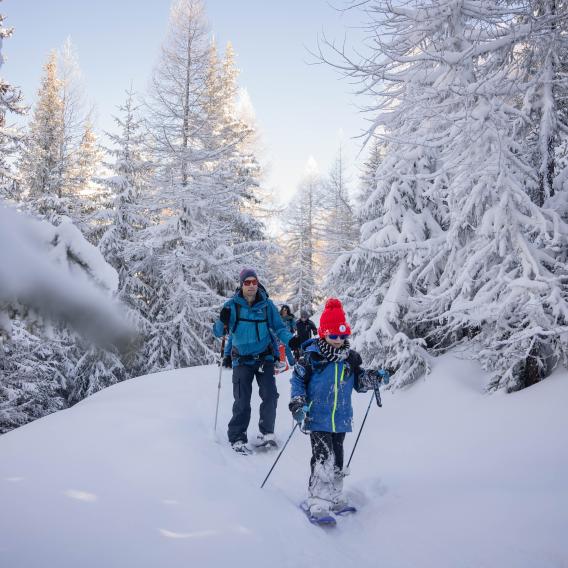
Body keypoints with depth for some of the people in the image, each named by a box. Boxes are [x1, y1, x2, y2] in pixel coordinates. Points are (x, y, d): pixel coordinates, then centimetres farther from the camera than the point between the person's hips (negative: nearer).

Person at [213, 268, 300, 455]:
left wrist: (290, 340, -14)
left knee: (270, 396, -8)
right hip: (242, 360, -1)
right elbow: (218, 332, -2)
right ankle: (237, 438, 8)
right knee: (242, 401, -5)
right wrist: (223, 321, -24)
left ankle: (266, 432, 10)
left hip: (264, 357, 1)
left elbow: (278, 327, 5)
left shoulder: (266, 304, -1)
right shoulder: (232, 305, -4)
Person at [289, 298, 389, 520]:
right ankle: (318, 501, -7)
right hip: (318, 418, -5)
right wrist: (298, 404, -13)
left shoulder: (351, 358, 5)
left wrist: (375, 378, -3)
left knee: (337, 459, 14)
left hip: (341, 418, 5)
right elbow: (297, 380, -2)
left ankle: (334, 496, 29)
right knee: (323, 458, -13)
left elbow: (359, 383, 14)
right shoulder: (311, 356, -8)